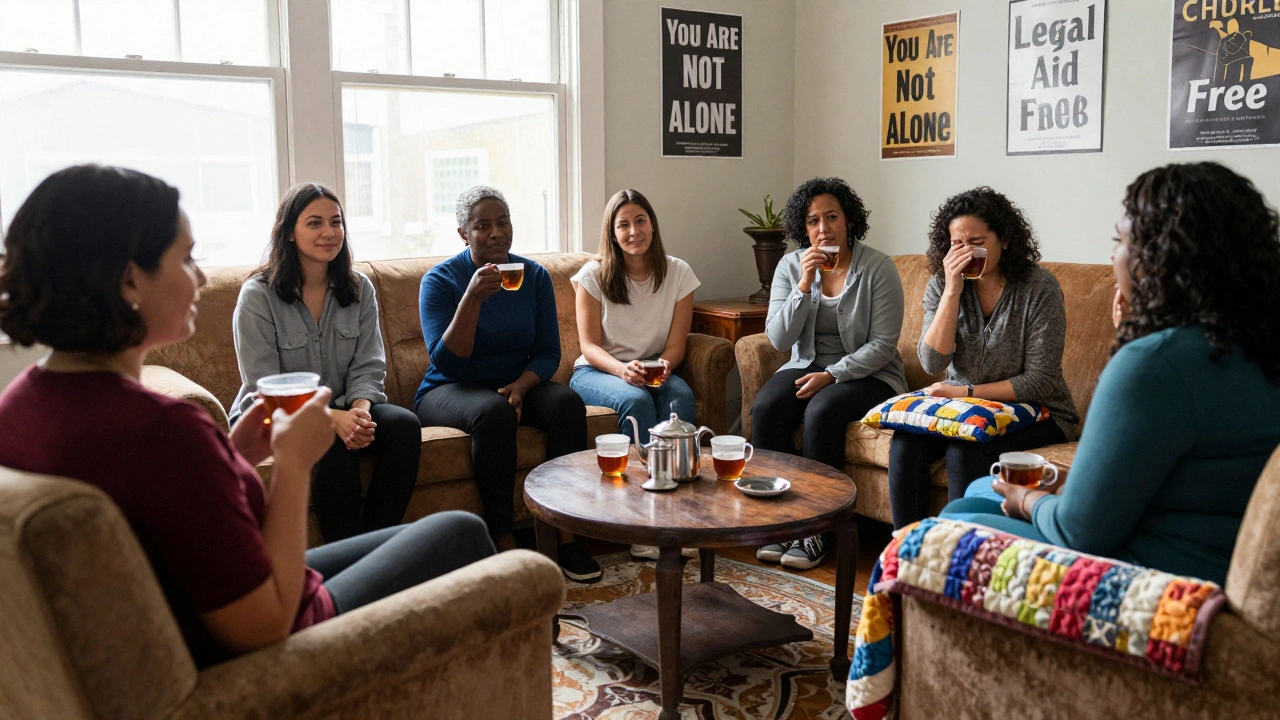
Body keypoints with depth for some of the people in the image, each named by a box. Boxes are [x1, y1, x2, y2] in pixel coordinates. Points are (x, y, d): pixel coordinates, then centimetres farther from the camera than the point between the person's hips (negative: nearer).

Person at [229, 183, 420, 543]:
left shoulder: (360, 289, 4)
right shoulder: (258, 295, -10)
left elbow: (368, 368, -1)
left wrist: (360, 410, -24)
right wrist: (332, 418, -30)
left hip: (341, 408, 5)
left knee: (404, 425, -24)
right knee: (334, 442, -35)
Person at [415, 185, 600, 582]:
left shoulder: (534, 276, 4)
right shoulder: (440, 280, -8)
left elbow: (548, 353, 3)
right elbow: (446, 362, -18)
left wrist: (520, 385, -18)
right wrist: (473, 298, -28)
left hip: (517, 385, 4)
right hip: (450, 390, -4)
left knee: (568, 402, -26)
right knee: (493, 412, -36)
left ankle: (567, 537, -23)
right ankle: (504, 543, -28)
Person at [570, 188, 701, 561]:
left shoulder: (678, 273, 2)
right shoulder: (593, 275, -4)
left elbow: (676, 344, -1)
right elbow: (589, 345, -7)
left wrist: (664, 366, -25)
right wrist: (622, 369, -28)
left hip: (654, 371, 2)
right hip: (597, 372, -2)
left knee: (680, 397, -32)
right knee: (636, 401, -35)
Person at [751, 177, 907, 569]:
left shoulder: (878, 267, -9)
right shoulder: (791, 266, 2)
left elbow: (882, 345, -11)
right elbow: (778, 339, -6)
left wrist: (831, 375, -20)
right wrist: (804, 285, -18)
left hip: (867, 373, -3)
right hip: (806, 366, 4)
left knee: (821, 412, -33)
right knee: (764, 408, -26)